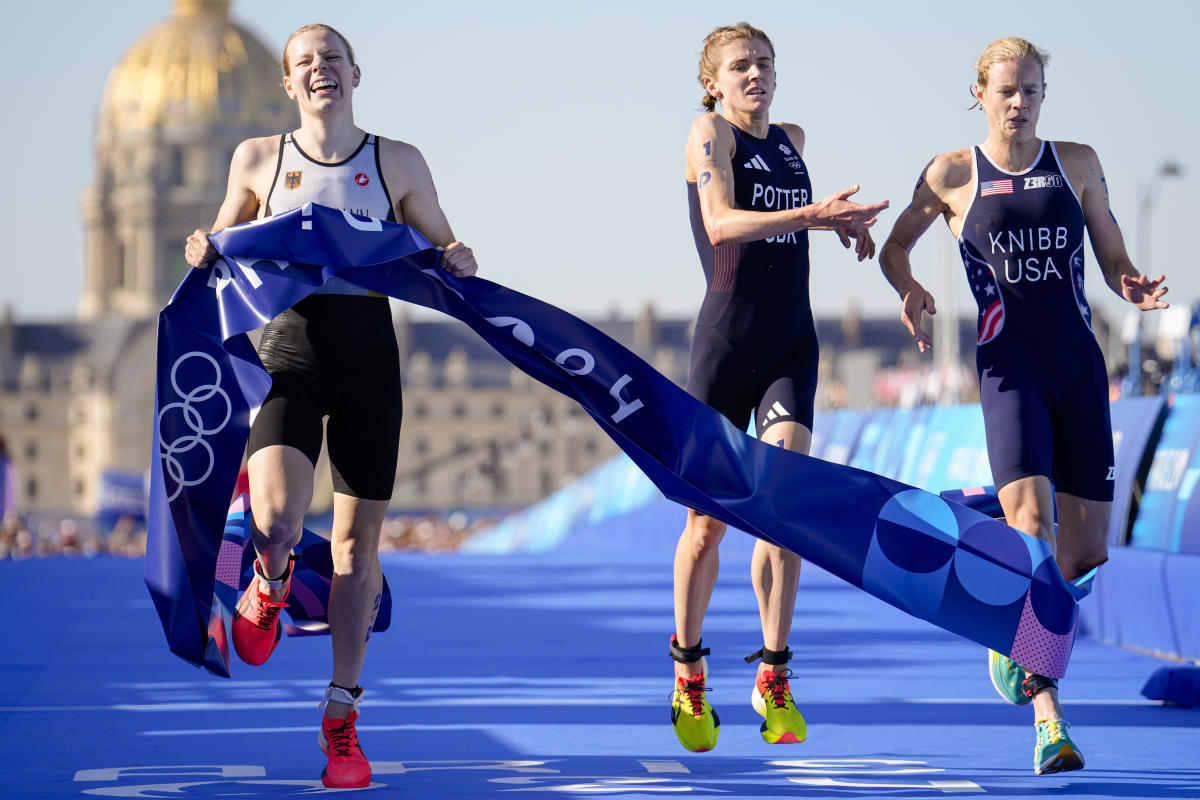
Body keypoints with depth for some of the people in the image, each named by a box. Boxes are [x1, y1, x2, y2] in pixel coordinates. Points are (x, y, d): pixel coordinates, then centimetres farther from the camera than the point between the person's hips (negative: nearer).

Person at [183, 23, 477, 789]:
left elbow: (445, 249, 15)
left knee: (357, 542, 4)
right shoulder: (259, 159, 8)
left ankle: (342, 719, 16)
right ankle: (271, 584, 16)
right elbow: (225, 252, 18)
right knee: (276, 524, -23)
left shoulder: (398, 163, 8)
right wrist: (206, 256, -6)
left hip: (368, 357, 1)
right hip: (289, 353, -1)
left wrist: (458, 261, -8)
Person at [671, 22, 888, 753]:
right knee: (710, 518, 2)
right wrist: (811, 216, -30)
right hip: (727, 342, -4)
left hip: (791, 346, 4)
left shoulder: (792, 141, 15)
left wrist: (845, 222, 15)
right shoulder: (710, 132, -2)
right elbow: (722, 222, -19)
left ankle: (774, 678, -10)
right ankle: (689, 674, 21)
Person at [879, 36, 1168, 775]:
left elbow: (1115, 259, 12)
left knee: (1087, 549, 3)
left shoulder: (1077, 163, 10)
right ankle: (1049, 723, -22)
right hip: (1010, 371, -3)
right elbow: (894, 248, 16)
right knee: (1031, 522, -22)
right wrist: (911, 289, -5)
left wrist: (1136, 289, -10)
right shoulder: (952, 175, 4)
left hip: (1079, 366, 3)